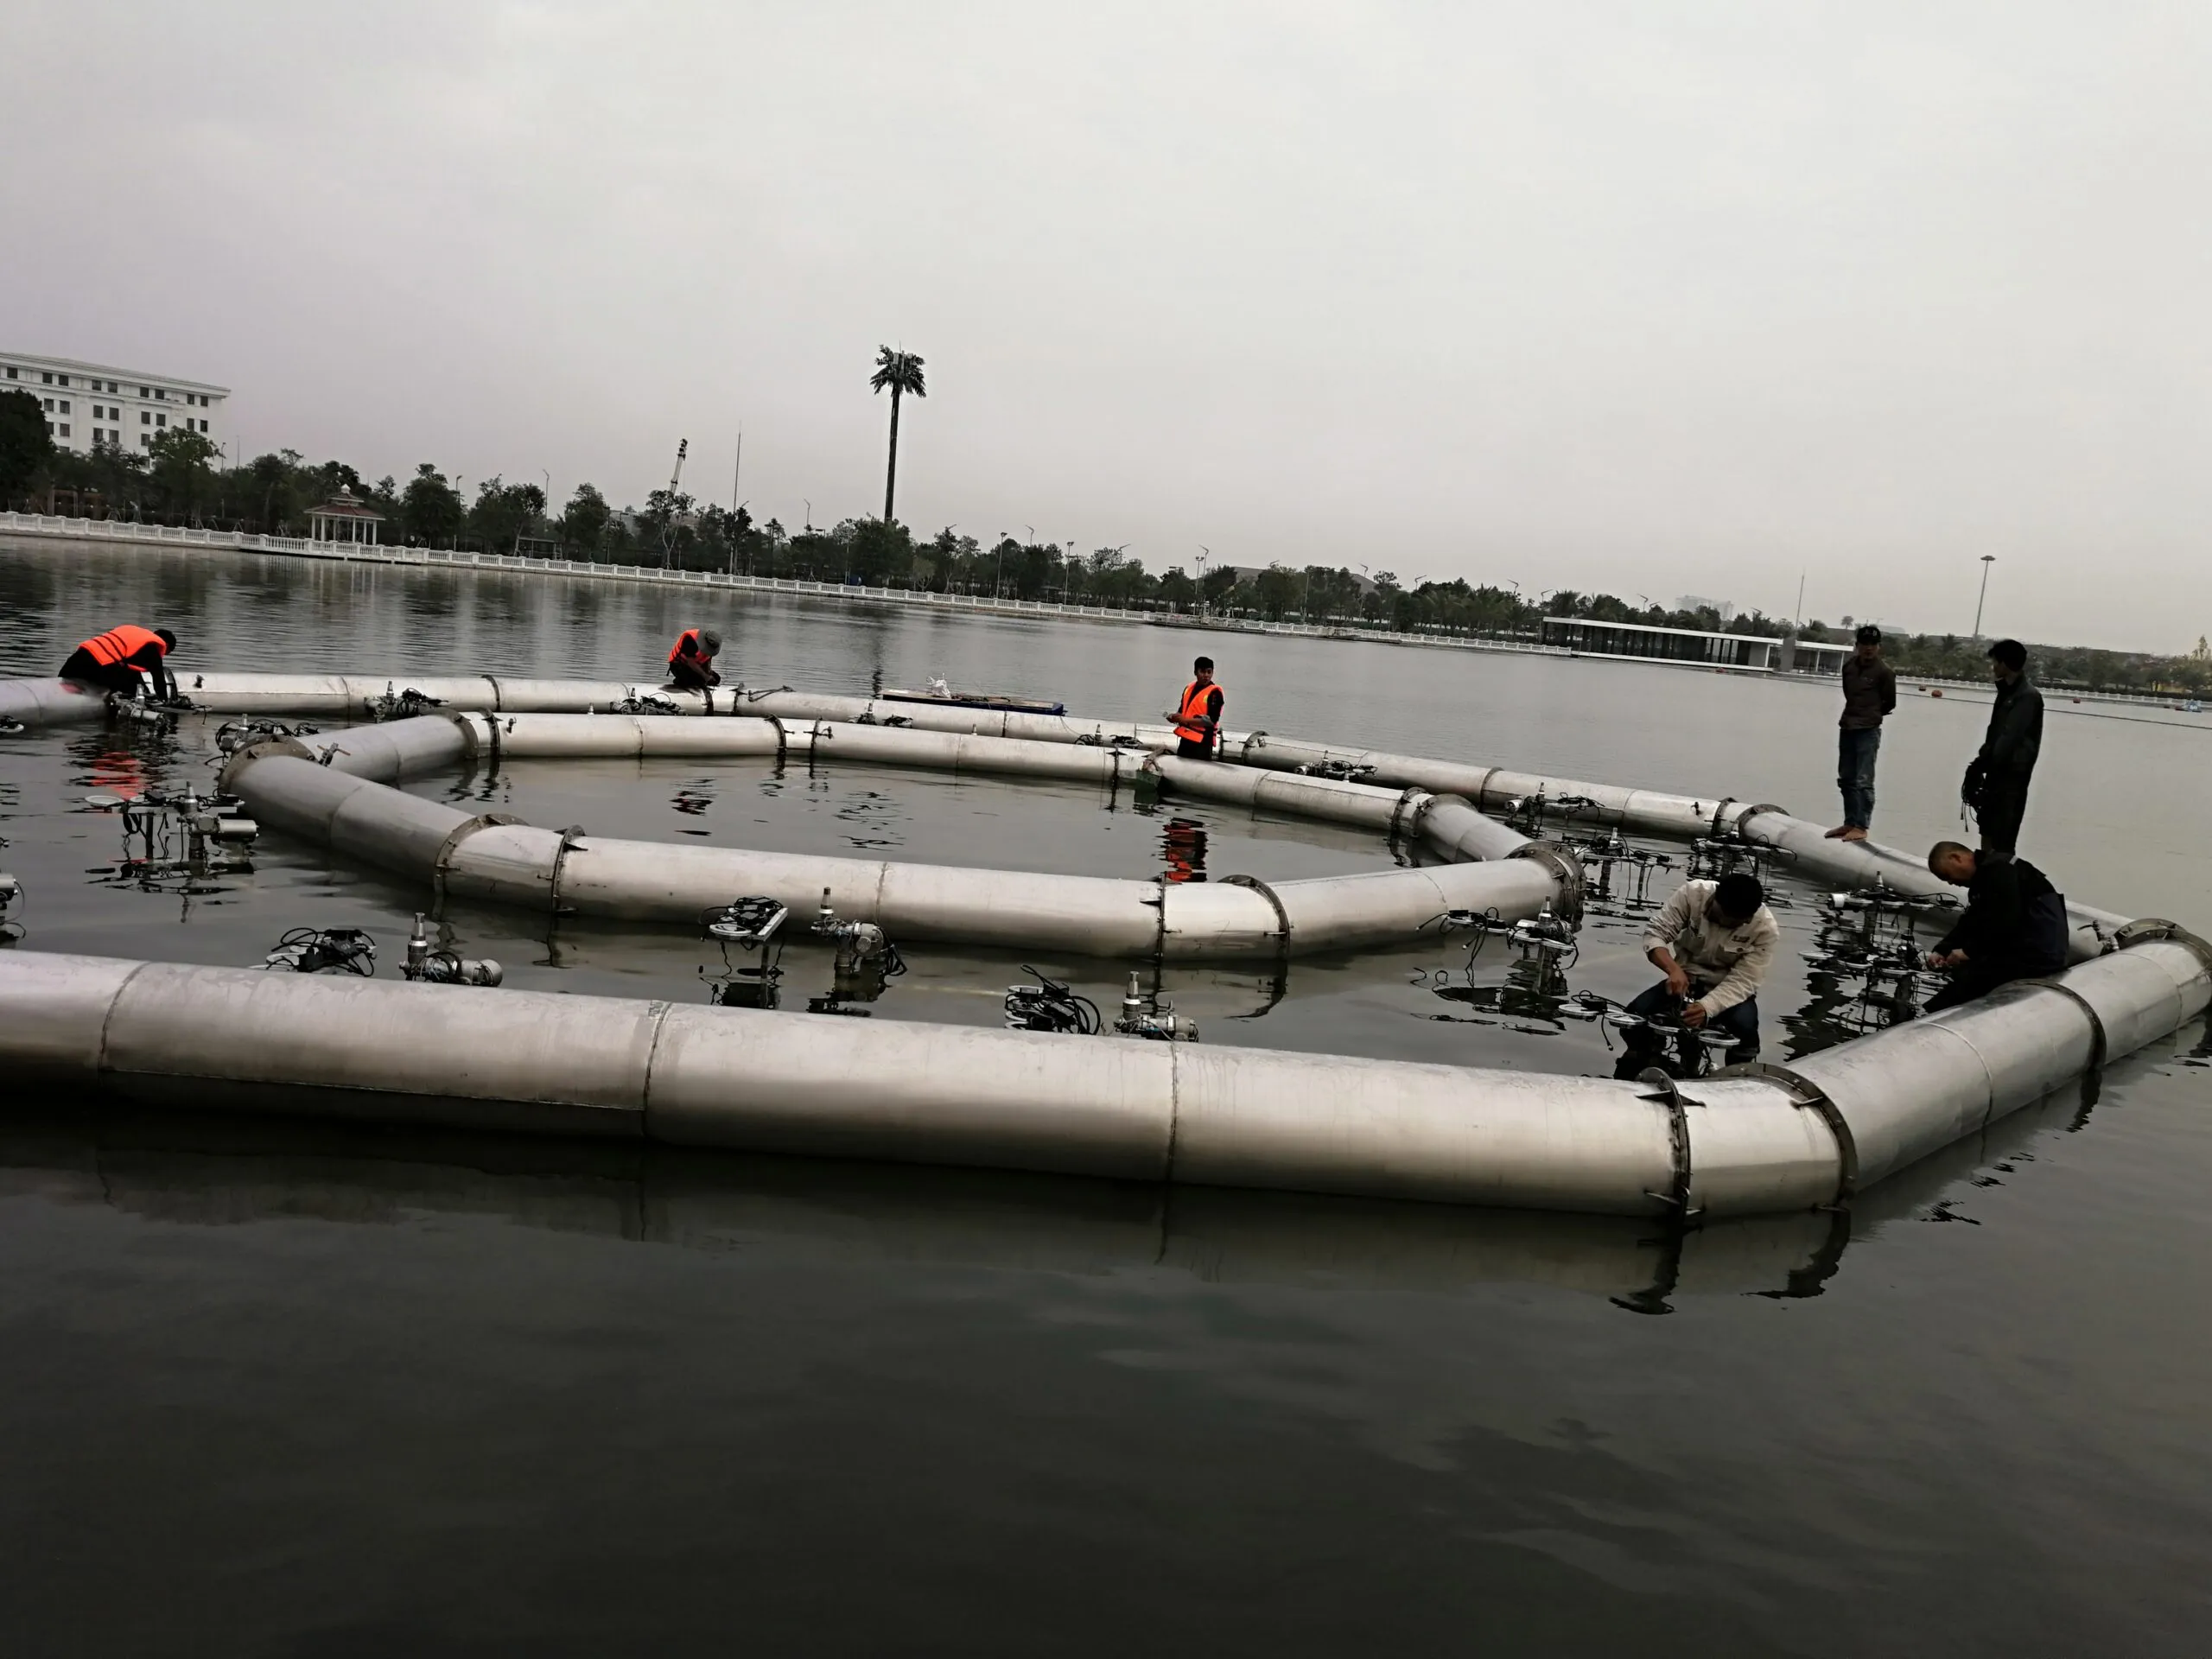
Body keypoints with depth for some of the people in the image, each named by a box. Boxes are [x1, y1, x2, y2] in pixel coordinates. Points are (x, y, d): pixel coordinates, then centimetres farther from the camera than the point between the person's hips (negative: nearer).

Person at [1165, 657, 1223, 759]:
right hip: (1185, 739, 8)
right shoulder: (1189, 688, 12)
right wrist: (1175, 717, -1)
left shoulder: (1214, 692, -10)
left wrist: (1186, 720, -20)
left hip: (1202, 742, -8)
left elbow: (1211, 720, -17)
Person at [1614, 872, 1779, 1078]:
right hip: (1685, 979, 2)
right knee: (1635, 1015, -24)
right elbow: (1655, 934, -19)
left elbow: (1742, 982, -24)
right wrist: (1674, 969, -39)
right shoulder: (1692, 893, -19)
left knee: (1743, 1026, -36)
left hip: (1730, 992, -1)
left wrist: (1706, 1007, -43)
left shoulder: (1765, 929, -21)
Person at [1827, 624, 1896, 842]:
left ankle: (1861, 827, -9)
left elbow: (1890, 704, 0)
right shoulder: (1849, 665, 8)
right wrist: (1856, 713, 10)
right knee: (1846, 779, 11)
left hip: (1868, 731, -7)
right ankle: (1849, 823, 19)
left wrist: (1871, 714, 10)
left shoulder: (1884, 672, -7)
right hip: (1846, 728, 7)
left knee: (1863, 781, -9)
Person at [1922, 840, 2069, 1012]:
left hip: (2038, 956, -11)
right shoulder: (1984, 876, 20)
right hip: (2023, 951, 11)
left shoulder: (1998, 870, -14)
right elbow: (1969, 924, 18)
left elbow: (2005, 923, -23)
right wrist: (1941, 950, 5)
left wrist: (1969, 951, -15)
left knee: (1966, 977, -17)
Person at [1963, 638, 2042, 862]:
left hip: (2013, 773, -10)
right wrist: (1981, 761, 6)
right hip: (1998, 769, 10)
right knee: (1988, 827, 19)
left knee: (2003, 835, -10)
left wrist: (1984, 764, -20)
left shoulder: (2028, 696, -15)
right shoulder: (2007, 692, 14)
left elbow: (2010, 737, -22)